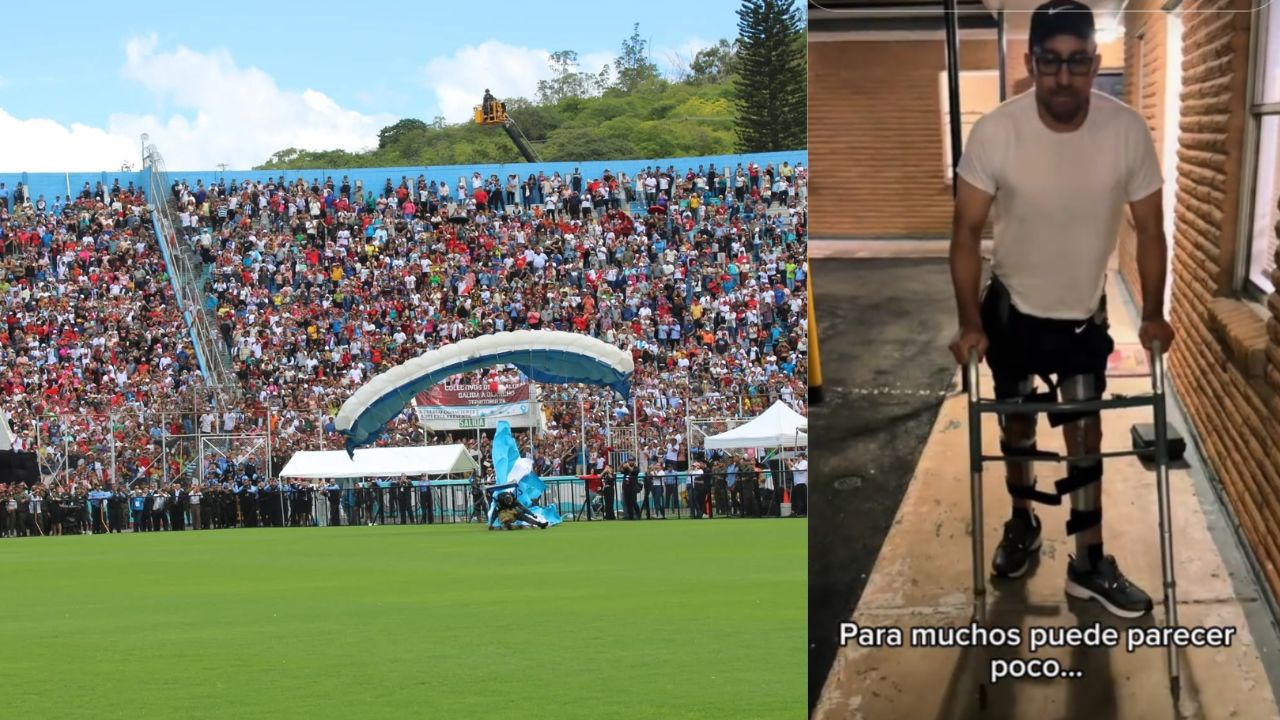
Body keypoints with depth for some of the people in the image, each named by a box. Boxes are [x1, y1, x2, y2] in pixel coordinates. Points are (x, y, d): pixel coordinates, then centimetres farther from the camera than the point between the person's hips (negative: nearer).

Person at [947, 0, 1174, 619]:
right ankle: (1022, 521, 42)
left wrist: (1153, 314, -9)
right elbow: (968, 232, -16)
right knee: (1018, 422, 17)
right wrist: (970, 323, -18)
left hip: (1086, 313, 1)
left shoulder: (1128, 131, -22)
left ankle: (1089, 564, 17)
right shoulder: (994, 133, -26)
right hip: (1013, 308, -1)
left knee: (1085, 430, 6)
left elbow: (1149, 230, -8)